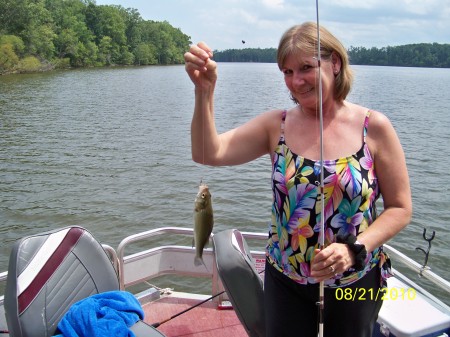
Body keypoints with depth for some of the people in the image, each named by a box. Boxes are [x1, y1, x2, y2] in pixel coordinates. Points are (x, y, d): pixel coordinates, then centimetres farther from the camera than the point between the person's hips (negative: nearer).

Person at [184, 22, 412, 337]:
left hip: (356, 283, 0)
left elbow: (400, 208, -7)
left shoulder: (374, 127, -11)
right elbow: (208, 153, -16)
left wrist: (355, 249, -20)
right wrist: (205, 91, -27)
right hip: (285, 281, 1)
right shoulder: (276, 125, -6)